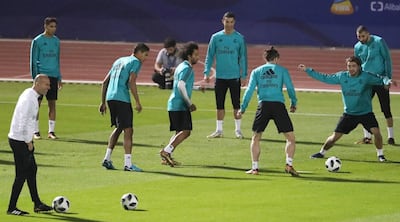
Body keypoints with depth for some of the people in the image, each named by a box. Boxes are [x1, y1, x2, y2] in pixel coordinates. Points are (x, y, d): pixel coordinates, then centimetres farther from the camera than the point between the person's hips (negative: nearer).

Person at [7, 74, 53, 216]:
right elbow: (24, 123, -24)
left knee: (32, 170, 16)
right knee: (22, 175, -6)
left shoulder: (29, 94, 11)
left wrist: (29, 140, 17)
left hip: (22, 140, 10)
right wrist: (29, 142, -15)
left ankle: (37, 204, 23)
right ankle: (11, 208, 0)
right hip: (20, 140, -10)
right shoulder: (30, 99, -21)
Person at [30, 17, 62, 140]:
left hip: (53, 76, 5)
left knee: (52, 104, 3)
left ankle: (51, 131, 7)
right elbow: (33, 60, -3)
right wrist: (35, 78, -9)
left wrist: (59, 78, 15)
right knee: (37, 103, -2)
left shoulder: (56, 41, 12)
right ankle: (36, 131, 3)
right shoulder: (37, 41, -3)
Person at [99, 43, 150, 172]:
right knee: (128, 130, -5)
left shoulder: (119, 61, 25)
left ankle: (107, 158, 14)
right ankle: (128, 164, -8)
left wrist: (103, 102, 24)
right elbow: (131, 82, -14)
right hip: (122, 98, -8)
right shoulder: (135, 62, 0)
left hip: (110, 97, 8)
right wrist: (138, 102, -12)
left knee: (118, 128, 20)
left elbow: (105, 82, 23)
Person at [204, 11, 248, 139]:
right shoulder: (216, 37, 5)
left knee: (236, 104, 1)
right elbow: (210, 55, 7)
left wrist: (244, 75, -3)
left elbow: (243, 57, 3)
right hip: (220, 76, 2)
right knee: (220, 105, 5)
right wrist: (206, 73, -1)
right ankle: (219, 130, 12)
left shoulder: (239, 38, 1)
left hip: (235, 77, -2)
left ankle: (238, 130, 9)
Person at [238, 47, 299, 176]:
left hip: (263, 105, 1)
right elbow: (290, 88, 8)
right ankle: (289, 165, -8)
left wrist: (243, 108, 12)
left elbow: (249, 90, 9)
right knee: (290, 137, 7)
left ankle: (254, 168, 7)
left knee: (256, 137, 14)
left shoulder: (256, 71, 15)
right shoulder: (282, 70, 12)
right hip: (279, 105, -1)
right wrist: (293, 104, 21)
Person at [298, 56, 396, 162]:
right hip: (349, 114, 2)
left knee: (376, 132, -21)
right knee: (335, 136, 3)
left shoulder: (366, 77, -13)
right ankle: (322, 152, 27)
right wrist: (307, 70, 5)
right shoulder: (342, 76, -3)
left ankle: (380, 154, 1)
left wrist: (387, 81, -42)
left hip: (366, 113, -2)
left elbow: (380, 79, -17)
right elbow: (325, 78, 6)